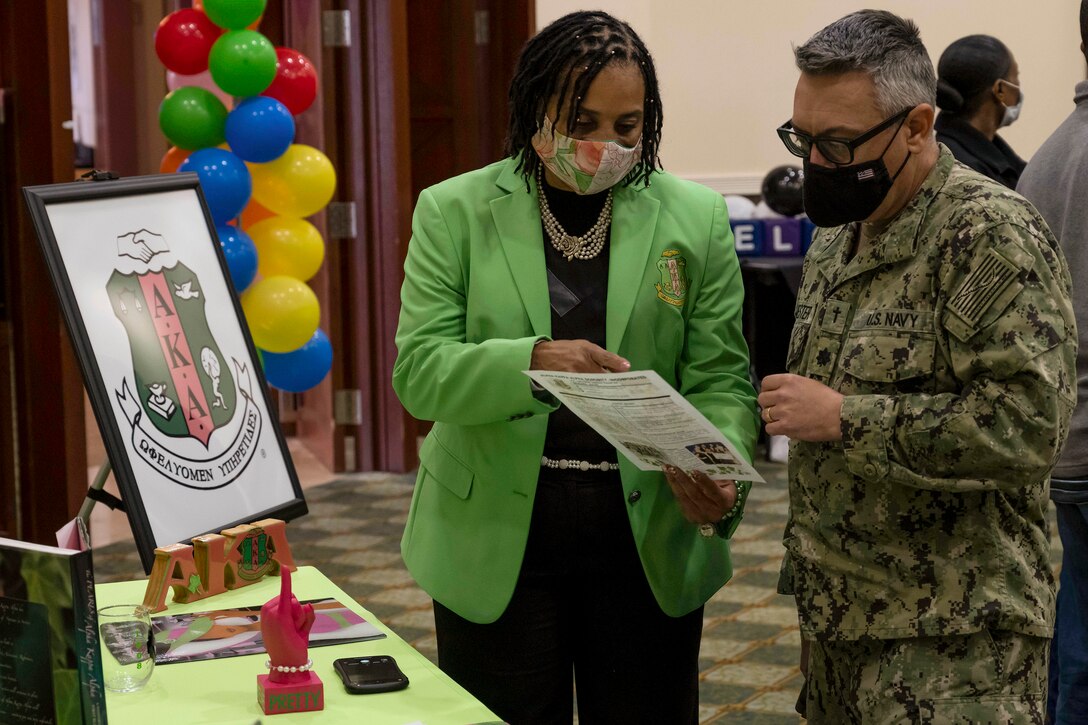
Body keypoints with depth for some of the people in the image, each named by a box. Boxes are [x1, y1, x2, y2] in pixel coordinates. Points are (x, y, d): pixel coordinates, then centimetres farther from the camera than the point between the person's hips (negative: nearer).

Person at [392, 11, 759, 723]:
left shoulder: (696, 217, 3)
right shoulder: (454, 212, -1)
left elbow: (720, 380, 0)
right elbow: (418, 371, -10)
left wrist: (720, 475, -21)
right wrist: (532, 362, -29)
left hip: (650, 544, 1)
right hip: (496, 545, -1)